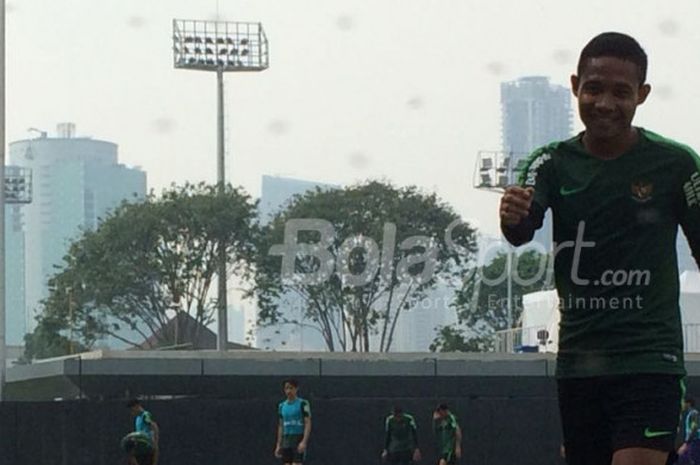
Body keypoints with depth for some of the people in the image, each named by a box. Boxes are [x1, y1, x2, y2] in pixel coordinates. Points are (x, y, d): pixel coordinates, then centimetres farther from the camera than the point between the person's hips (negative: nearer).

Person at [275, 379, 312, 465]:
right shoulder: (282, 406, 14)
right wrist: (278, 445, 14)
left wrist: (304, 441, -19)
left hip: (299, 439, -6)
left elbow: (308, 423, -8)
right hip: (286, 440, 6)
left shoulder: (303, 403, -4)